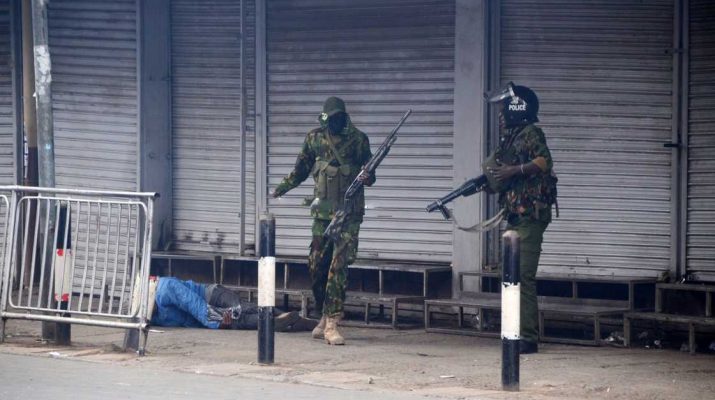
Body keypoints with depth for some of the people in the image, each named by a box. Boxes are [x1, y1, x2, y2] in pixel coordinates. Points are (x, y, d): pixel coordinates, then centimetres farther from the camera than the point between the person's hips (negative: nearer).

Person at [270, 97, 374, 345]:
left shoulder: (358, 140, -3)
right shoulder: (314, 138, 6)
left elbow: (370, 174, 1)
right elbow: (301, 170, 20)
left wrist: (367, 177, -20)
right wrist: (281, 188, 21)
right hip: (323, 211, 4)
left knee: (339, 266, -11)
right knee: (317, 265, 5)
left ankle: (331, 324, -12)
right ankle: (325, 316, 21)